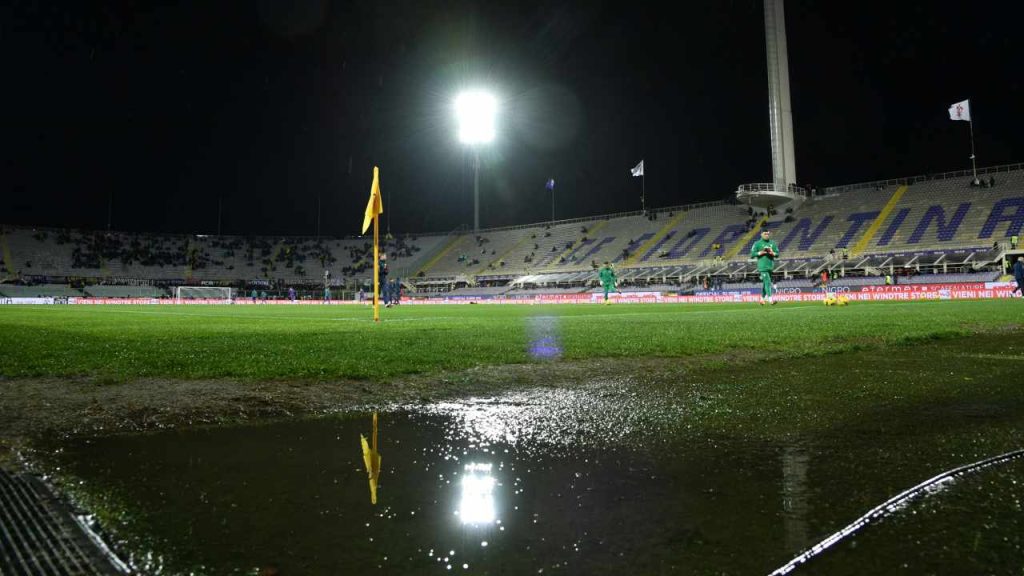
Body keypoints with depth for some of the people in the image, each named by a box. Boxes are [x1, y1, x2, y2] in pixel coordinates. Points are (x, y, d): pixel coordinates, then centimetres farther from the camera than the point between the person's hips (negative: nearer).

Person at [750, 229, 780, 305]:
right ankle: (770, 299, -23)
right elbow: (752, 254, -2)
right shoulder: (757, 244, 1)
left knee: (765, 282, 13)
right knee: (767, 281, -16)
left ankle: (762, 298, 25)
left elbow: (777, 254, 13)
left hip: (770, 266, 5)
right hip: (762, 266, -5)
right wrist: (760, 253, -16)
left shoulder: (773, 243, 14)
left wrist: (773, 253, -8)